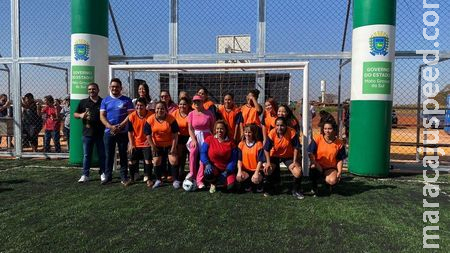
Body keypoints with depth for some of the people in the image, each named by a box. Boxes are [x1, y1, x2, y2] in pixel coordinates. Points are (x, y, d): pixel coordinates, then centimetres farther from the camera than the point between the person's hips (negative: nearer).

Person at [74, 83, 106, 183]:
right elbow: (75, 114, 14)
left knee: (102, 154, 7)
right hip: (87, 133, 2)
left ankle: (103, 174, 19)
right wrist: (81, 115, -8)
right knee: (86, 155, 7)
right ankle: (85, 175, 15)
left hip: (100, 133, -2)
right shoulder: (83, 102, 9)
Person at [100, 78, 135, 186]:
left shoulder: (127, 100, 3)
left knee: (123, 155, 4)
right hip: (109, 132, 2)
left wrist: (120, 126, -15)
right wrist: (110, 127, -13)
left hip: (123, 132, -2)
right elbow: (102, 116, 3)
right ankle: (108, 176, 17)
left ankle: (124, 177, 11)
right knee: (109, 155, 7)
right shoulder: (105, 100, 9)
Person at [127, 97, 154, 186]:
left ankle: (147, 178, 10)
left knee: (148, 160, -7)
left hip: (147, 143, -2)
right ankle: (133, 177, 25)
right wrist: (131, 144, -3)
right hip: (135, 143, 2)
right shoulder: (132, 116, -7)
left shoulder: (151, 115, -13)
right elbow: (130, 131, 0)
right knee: (131, 161, 3)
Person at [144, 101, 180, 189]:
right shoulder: (150, 120, -10)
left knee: (173, 160, -9)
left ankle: (176, 180, 3)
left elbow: (175, 134, -11)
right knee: (156, 161, 2)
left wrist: (174, 147, -13)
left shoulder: (171, 119, -15)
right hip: (157, 145, 2)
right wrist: (152, 146, -6)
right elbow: (148, 134, -3)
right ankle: (158, 180, 19)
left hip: (169, 144, -2)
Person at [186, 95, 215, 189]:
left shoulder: (208, 114, -4)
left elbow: (213, 128, 0)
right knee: (193, 151, -24)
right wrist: (194, 140, -13)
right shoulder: (191, 114, 1)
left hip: (206, 137, -1)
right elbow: (190, 129, -1)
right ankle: (192, 173, -10)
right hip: (195, 136, 1)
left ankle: (199, 180, 3)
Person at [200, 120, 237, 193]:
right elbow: (203, 153, -5)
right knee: (208, 173, -36)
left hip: (226, 169, 1)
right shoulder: (209, 139, -1)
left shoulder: (230, 143, 1)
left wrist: (227, 171, -14)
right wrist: (207, 164, -23)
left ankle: (221, 178, 18)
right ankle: (213, 184, 5)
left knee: (230, 187, -22)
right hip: (213, 167, -1)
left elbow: (233, 159, -2)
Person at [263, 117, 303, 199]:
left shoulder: (292, 133, -25)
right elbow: (266, 149, -12)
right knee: (267, 169, -23)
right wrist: (268, 162, -19)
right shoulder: (272, 133, -21)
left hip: (289, 156, -1)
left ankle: (296, 191, 10)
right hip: (275, 156, 1)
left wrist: (294, 162, -16)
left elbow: (296, 148, -14)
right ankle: (269, 189, 7)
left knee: (298, 172, -21)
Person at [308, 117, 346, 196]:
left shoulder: (339, 143, -3)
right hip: (318, 166, 0)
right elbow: (310, 153, -8)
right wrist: (315, 164, -22)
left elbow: (340, 160, 3)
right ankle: (314, 187, -3)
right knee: (313, 169, -36)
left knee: (333, 181, -30)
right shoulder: (317, 139, -8)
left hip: (331, 168, 1)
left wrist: (339, 172, -9)